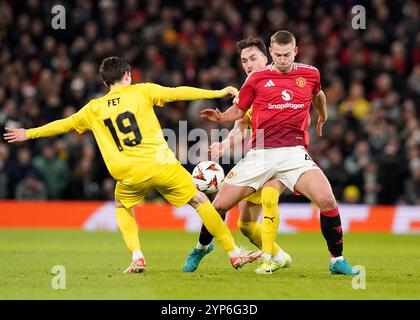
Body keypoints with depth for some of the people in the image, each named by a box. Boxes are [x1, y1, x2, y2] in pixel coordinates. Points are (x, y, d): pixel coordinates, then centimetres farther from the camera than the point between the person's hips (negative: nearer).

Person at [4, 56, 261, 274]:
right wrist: (218, 92, 4)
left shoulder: (94, 108, 14)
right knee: (200, 201, 12)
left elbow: (64, 124, 22)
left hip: (130, 176, 2)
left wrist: (28, 134, 36)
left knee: (122, 207, 31)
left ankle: (137, 257, 11)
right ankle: (234, 253, 11)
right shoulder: (141, 91, 7)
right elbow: (178, 93, 1)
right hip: (161, 165, -2)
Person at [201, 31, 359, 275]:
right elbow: (239, 110, 15)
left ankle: (337, 260, -5)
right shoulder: (257, 78, 4)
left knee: (327, 200, -23)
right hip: (260, 153, 0)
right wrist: (221, 117, -6)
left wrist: (323, 117, 47)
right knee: (219, 205, -2)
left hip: (294, 152, 0)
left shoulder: (310, 74, 8)